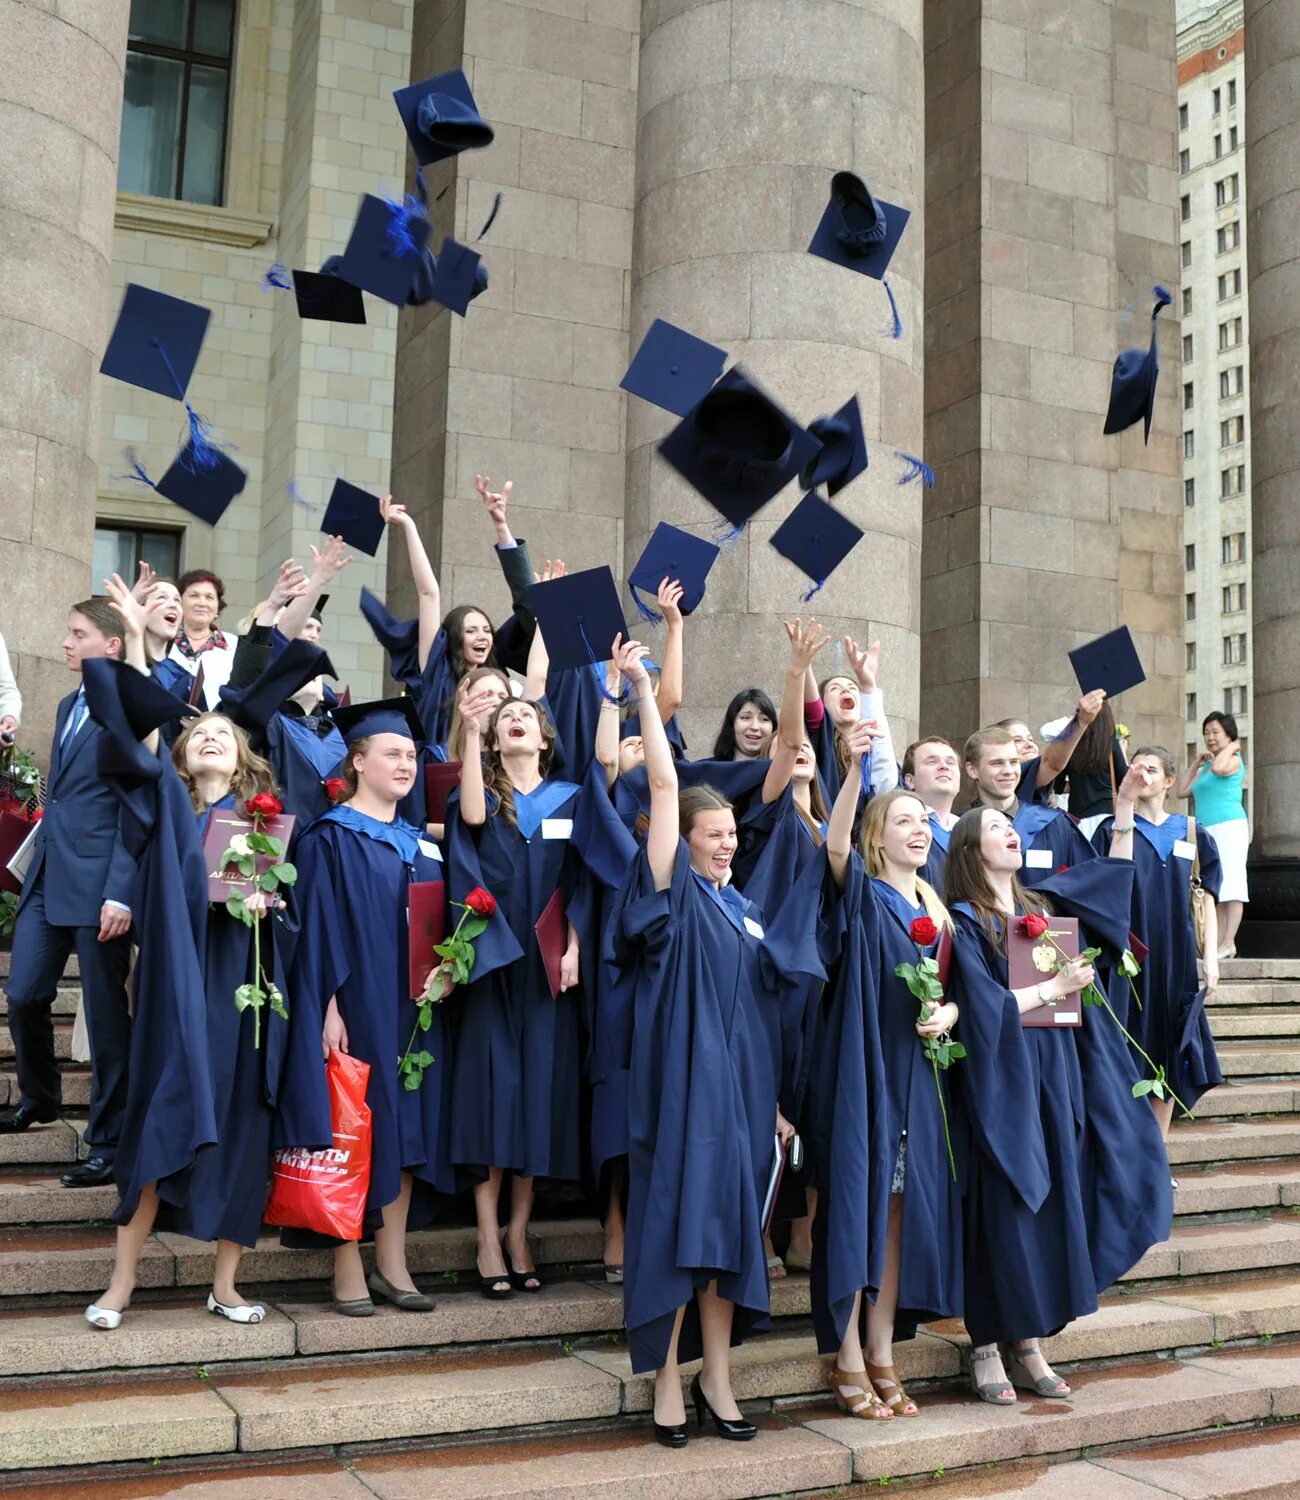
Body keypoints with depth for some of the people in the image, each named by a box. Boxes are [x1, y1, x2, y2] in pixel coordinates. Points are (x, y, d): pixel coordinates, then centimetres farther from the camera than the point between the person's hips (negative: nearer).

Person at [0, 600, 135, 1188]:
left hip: (98, 885, -8)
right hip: (48, 877, 8)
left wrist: (120, 894, -19)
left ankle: (108, 1144, 13)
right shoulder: (69, 706, 17)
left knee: (106, 1016, 1)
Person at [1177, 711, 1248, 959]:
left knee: (1229, 884, -11)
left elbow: (1219, 768, -25)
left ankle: (1229, 943, -15)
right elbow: (1181, 791, 21)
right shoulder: (1206, 766, 22)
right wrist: (1196, 763, 18)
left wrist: (1232, 746, -7)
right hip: (1206, 831, 9)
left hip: (1229, 827, -9)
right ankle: (1217, 943, 5)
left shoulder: (1234, 760, -2)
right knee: (1216, 889, 6)